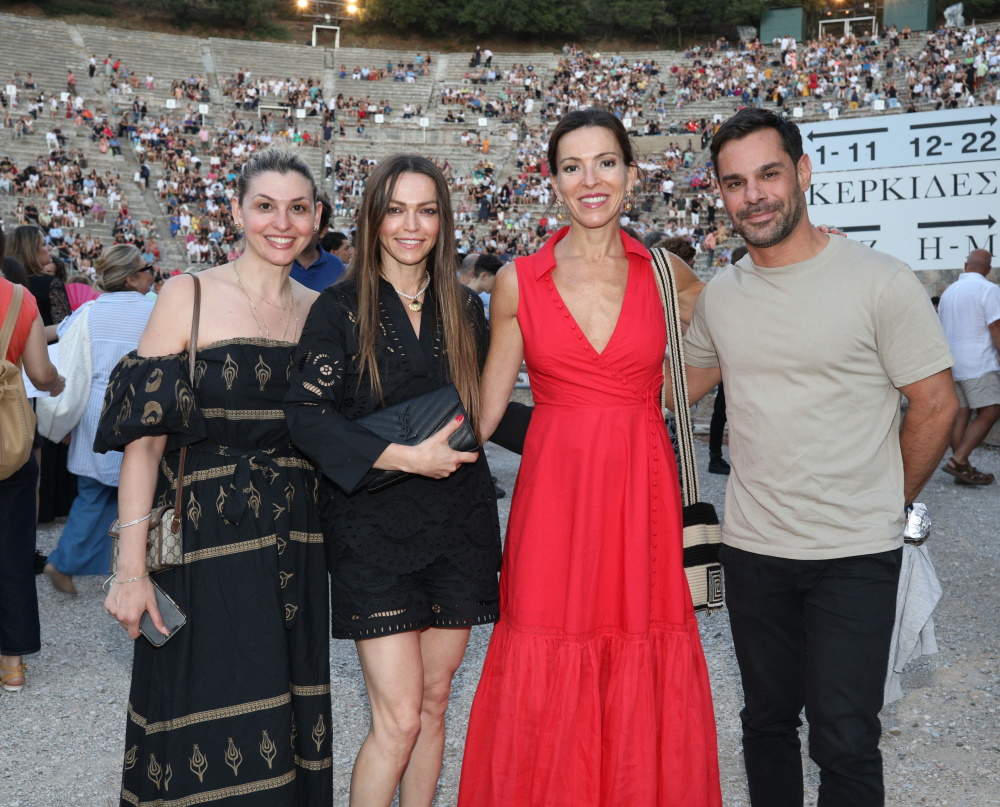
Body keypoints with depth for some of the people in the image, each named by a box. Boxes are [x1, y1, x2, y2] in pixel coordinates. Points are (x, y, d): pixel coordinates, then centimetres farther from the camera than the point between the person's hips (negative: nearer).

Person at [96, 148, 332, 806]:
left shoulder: (320, 311, 7)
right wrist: (131, 566, -14)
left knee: (285, 720, 12)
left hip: (294, 542, 4)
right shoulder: (188, 297, -5)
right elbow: (144, 436, -9)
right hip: (206, 540, -4)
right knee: (208, 727, 4)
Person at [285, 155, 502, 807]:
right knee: (399, 718, -6)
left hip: (457, 526, 4)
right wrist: (408, 456, -18)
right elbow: (308, 416, -13)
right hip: (373, 527, -4)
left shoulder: (465, 310, 9)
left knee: (433, 705, 13)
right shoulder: (341, 309, -3)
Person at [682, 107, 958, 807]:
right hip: (752, 547, 5)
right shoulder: (720, 294, 3)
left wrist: (887, 505, 2)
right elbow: (685, 380, 19)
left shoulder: (882, 283, -11)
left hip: (856, 557, -4)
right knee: (767, 721, 18)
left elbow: (936, 405, -5)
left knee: (844, 743, -1)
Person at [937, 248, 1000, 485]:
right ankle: (958, 460, -16)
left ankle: (963, 469, 6)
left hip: (951, 362, 8)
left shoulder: (949, 291, 16)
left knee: (960, 415, 7)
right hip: (978, 363, -8)